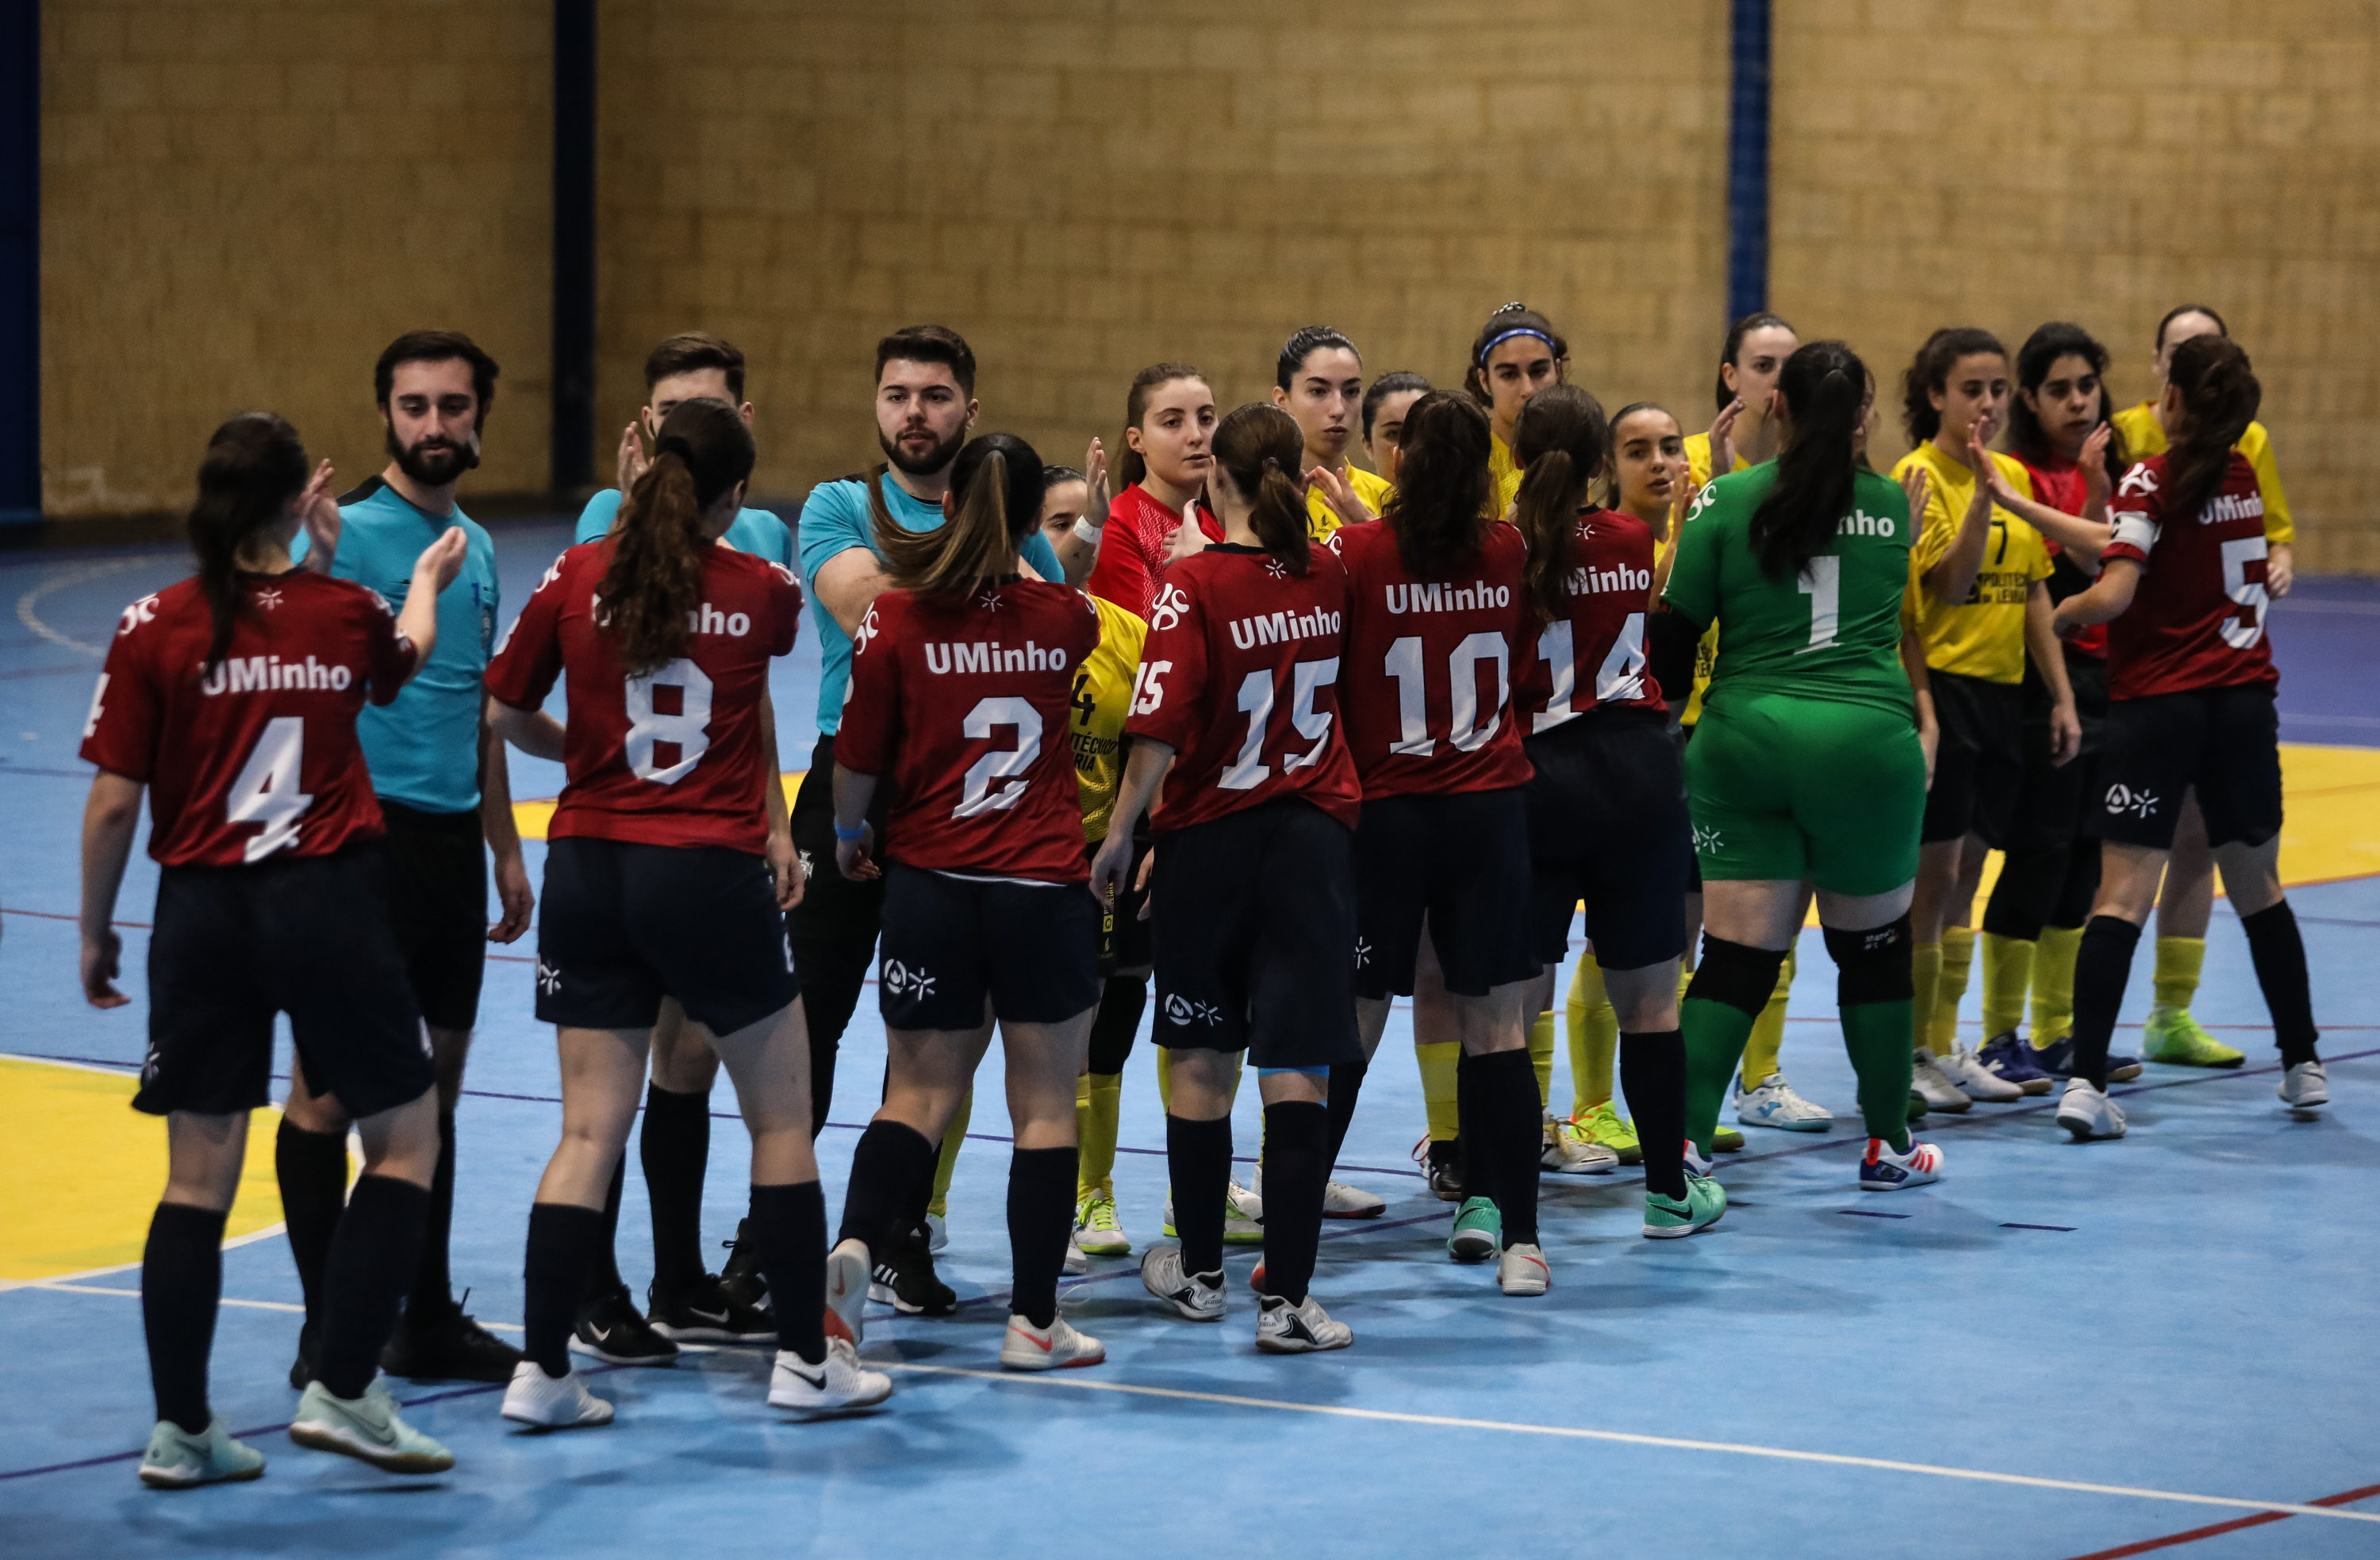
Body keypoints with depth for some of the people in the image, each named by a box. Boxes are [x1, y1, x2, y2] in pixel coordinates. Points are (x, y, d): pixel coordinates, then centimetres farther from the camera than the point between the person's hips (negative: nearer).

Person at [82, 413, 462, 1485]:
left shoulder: (153, 629, -5)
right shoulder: (347, 613, -1)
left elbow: (115, 801, -4)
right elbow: (407, 653, 25)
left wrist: (95, 931, 10)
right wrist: (427, 578, 47)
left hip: (202, 912, 1)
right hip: (329, 902, -1)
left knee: (199, 1175, 7)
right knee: (405, 1141, 12)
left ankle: (179, 1429, 9)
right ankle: (340, 1390, 3)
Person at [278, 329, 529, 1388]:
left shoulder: (476, 546, 15)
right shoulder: (347, 531, -9)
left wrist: (505, 850, 22)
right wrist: (309, 565, -37)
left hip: (451, 840, 8)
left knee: (432, 1083, 13)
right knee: (328, 1089, -3)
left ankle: (426, 1320, 21)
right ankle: (328, 1335, 1)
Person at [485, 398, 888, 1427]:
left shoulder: (579, 577, -2)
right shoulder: (763, 591, -3)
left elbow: (505, 713, 6)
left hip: (588, 869, 2)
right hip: (713, 874, -2)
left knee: (589, 1130, 5)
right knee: (782, 1118, 12)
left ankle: (542, 1369, 0)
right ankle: (806, 1359, 16)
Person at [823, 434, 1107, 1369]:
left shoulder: (897, 618, -7)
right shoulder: (1064, 618, -1)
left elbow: (857, 765, -2)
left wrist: (849, 836, 16)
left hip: (929, 881, 0)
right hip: (1046, 889, 0)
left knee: (921, 1089, 11)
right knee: (1045, 1106, 7)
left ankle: (855, 1241, -13)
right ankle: (1033, 1321, 6)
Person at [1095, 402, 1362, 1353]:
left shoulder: (1196, 584, -13)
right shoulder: (1328, 577, 1)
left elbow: (1160, 732, -18)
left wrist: (1119, 835, -6)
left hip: (1208, 837, -2)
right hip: (1312, 837, 2)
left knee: (1202, 1060, 13)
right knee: (1296, 1068, -3)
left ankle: (1199, 1271, 25)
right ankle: (1286, 1299, -9)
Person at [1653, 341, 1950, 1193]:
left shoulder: (1729, 500, -1)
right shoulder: (1892, 506, 6)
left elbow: (1672, 633, -2)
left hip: (1744, 739, 0)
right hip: (1868, 739, 0)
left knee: (1736, 957, 1)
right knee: (1873, 947, 15)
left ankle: (1683, 1141, -10)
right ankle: (1889, 1146, 26)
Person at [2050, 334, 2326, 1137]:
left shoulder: (2151, 481, -10)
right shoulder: (2242, 477, 8)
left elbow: (2113, 593, -20)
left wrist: (2059, 614, -2)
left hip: (2157, 703, -5)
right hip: (2243, 701, 5)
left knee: (2122, 896, -8)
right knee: (2258, 888, 19)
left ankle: (2086, 1082, -17)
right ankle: (2304, 1063, 26)